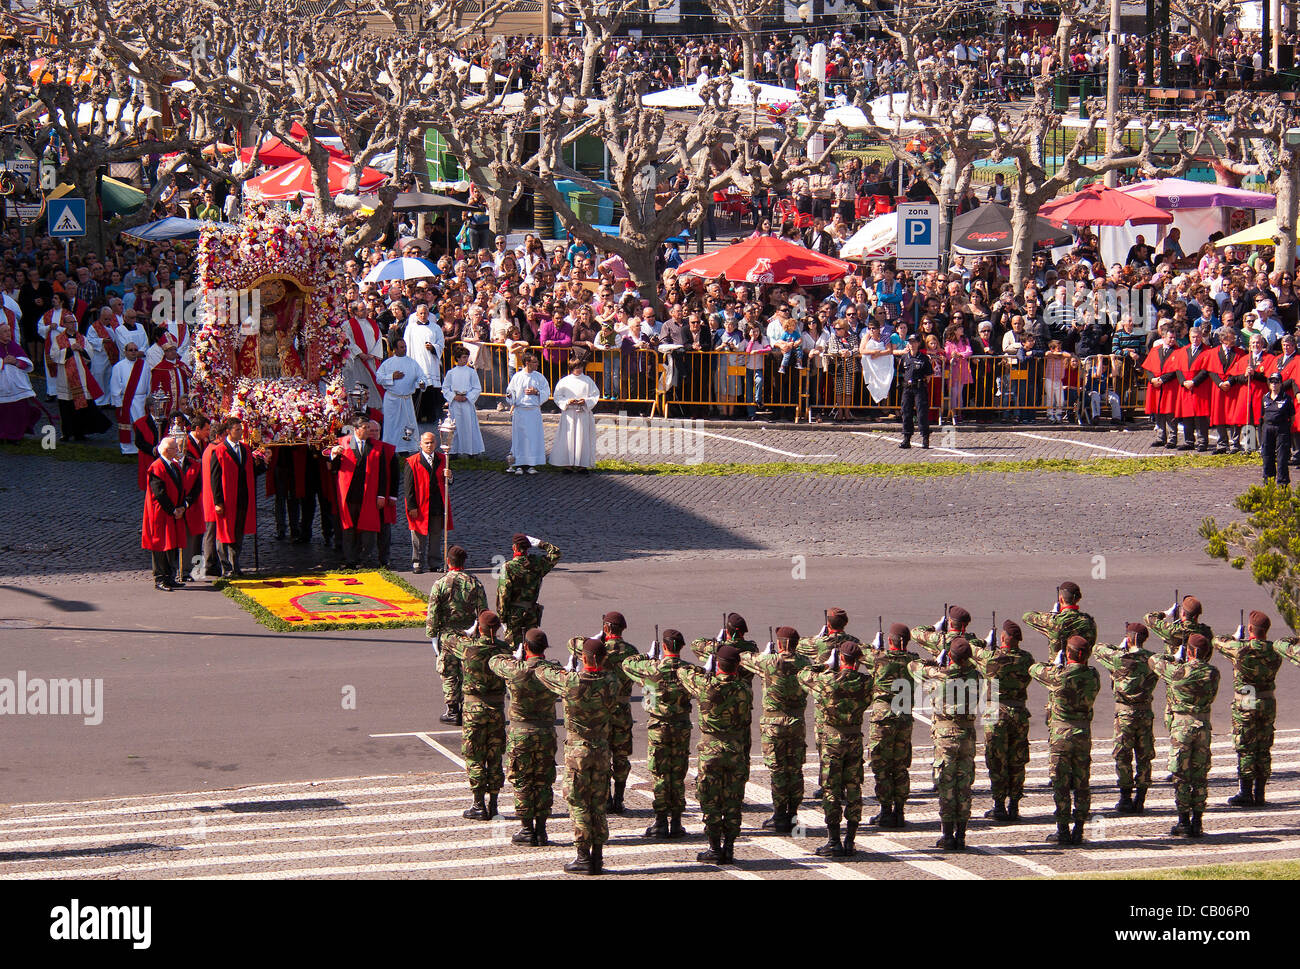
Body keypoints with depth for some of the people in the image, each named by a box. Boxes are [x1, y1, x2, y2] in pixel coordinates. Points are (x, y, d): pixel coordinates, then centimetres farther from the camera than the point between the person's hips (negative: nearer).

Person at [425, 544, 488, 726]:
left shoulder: (440, 584, -9)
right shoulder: (475, 583, -1)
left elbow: (432, 615, -8)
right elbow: (483, 611, 2)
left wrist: (432, 636, -1)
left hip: (447, 635, -3)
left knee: (449, 675, 5)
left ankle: (452, 712, 6)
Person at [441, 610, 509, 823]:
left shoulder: (468, 647, -14)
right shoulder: (503, 649, -5)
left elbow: (446, 640, 3)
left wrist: (468, 634, 17)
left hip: (474, 708, -3)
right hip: (497, 708, 3)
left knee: (474, 758, 4)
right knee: (494, 758, 13)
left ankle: (479, 806, 5)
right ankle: (492, 804, 17)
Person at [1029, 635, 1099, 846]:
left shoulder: (1060, 675, -16)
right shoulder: (1093, 676, -2)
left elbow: (1034, 670, 1)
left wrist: (1055, 664, 18)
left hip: (1061, 732, -4)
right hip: (1084, 733, 4)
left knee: (1061, 784, 2)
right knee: (1081, 783, 10)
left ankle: (1063, 831, 2)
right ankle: (1078, 831, 12)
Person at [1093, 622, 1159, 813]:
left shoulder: (1120, 659, -13)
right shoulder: (1153, 659, -3)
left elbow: (1097, 649, 0)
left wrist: (1118, 648, 11)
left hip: (1125, 713, -4)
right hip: (1146, 712, 4)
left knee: (1123, 757, 5)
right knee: (1143, 758, 10)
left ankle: (1126, 799, 4)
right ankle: (1140, 799, 11)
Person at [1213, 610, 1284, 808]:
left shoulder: (1241, 649, -15)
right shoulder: (1274, 651, -2)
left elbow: (1217, 642, -1)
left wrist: (1235, 638, 20)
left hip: (1245, 705, -4)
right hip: (1268, 703, 4)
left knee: (1245, 750, 2)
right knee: (1263, 751, 10)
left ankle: (1246, 794, 2)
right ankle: (1260, 794, 12)